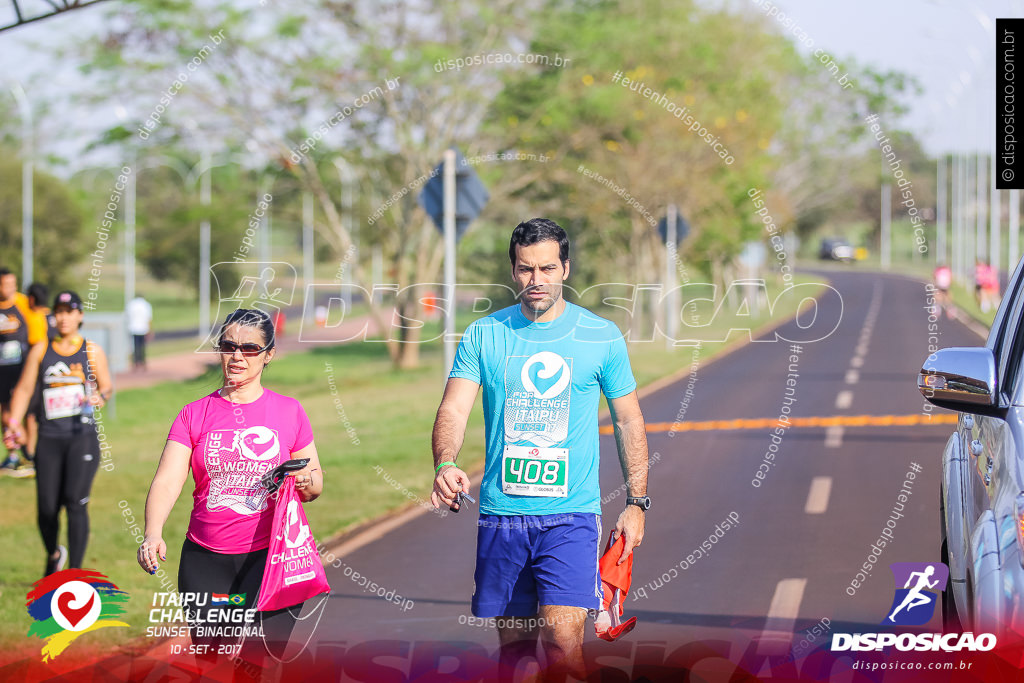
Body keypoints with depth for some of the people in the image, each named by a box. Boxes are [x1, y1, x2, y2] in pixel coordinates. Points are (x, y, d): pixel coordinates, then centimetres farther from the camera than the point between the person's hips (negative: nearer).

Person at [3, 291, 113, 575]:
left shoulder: (92, 351, 8)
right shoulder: (40, 351, 10)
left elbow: (106, 385, 13)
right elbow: (24, 389, 9)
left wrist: (100, 396, -10)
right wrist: (14, 422, -4)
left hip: (83, 437, -2)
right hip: (49, 438, 2)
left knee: (75, 502, -13)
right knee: (47, 507, 0)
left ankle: (75, 571, -6)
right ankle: (53, 555, 30)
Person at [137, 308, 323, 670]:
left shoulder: (289, 412, 7)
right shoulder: (194, 415, 6)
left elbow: (316, 485, 13)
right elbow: (167, 480, -6)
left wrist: (305, 482, -11)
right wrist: (153, 534, -23)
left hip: (271, 557, -2)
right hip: (205, 560, 2)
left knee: (261, 659, -16)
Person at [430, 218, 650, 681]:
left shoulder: (602, 336, 2)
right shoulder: (482, 335, 4)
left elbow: (628, 421, 10)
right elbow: (454, 408, -5)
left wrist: (637, 503, 5)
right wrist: (445, 465, -26)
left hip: (572, 515, -2)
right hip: (501, 514, 2)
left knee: (562, 639, -17)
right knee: (514, 642, 9)